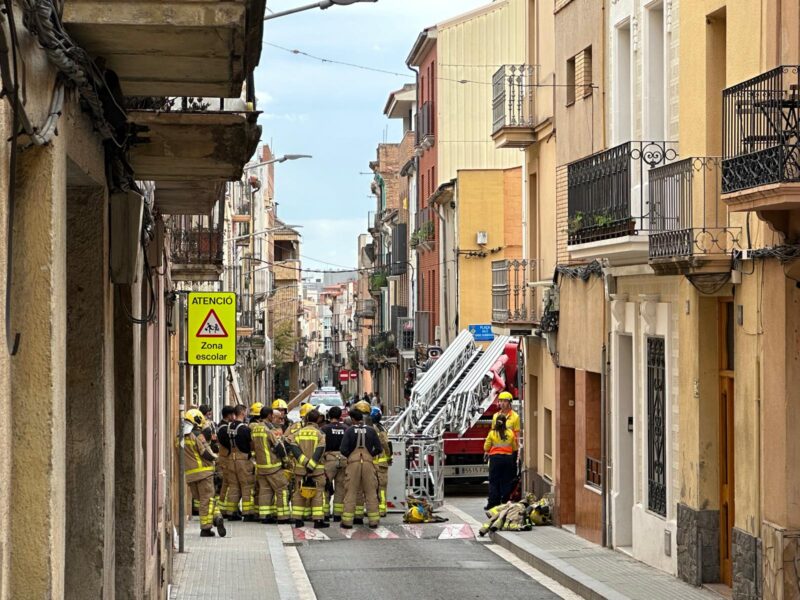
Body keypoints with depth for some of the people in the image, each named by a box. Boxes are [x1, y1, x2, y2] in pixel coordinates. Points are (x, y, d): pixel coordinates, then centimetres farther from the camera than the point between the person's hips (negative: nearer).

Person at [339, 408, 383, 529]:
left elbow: (343, 450, -8)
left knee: (351, 493, 4)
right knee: (371, 492, 8)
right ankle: (374, 520, 8)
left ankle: (347, 521, 1)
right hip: (368, 462, 1)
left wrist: (349, 456, 11)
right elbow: (379, 449, 1)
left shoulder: (349, 431, -4)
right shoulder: (371, 431, 2)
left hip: (353, 462, -1)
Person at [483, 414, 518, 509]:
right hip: (508, 458, 2)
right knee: (506, 481, 8)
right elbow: (514, 448, 8)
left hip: (495, 458, -2)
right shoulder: (511, 433, -1)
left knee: (494, 481, 4)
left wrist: (486, 453, 21)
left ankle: (493, 503, -1)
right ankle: (505, 502, 7)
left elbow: (486, 447, -1)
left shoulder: (492, 433, -7)